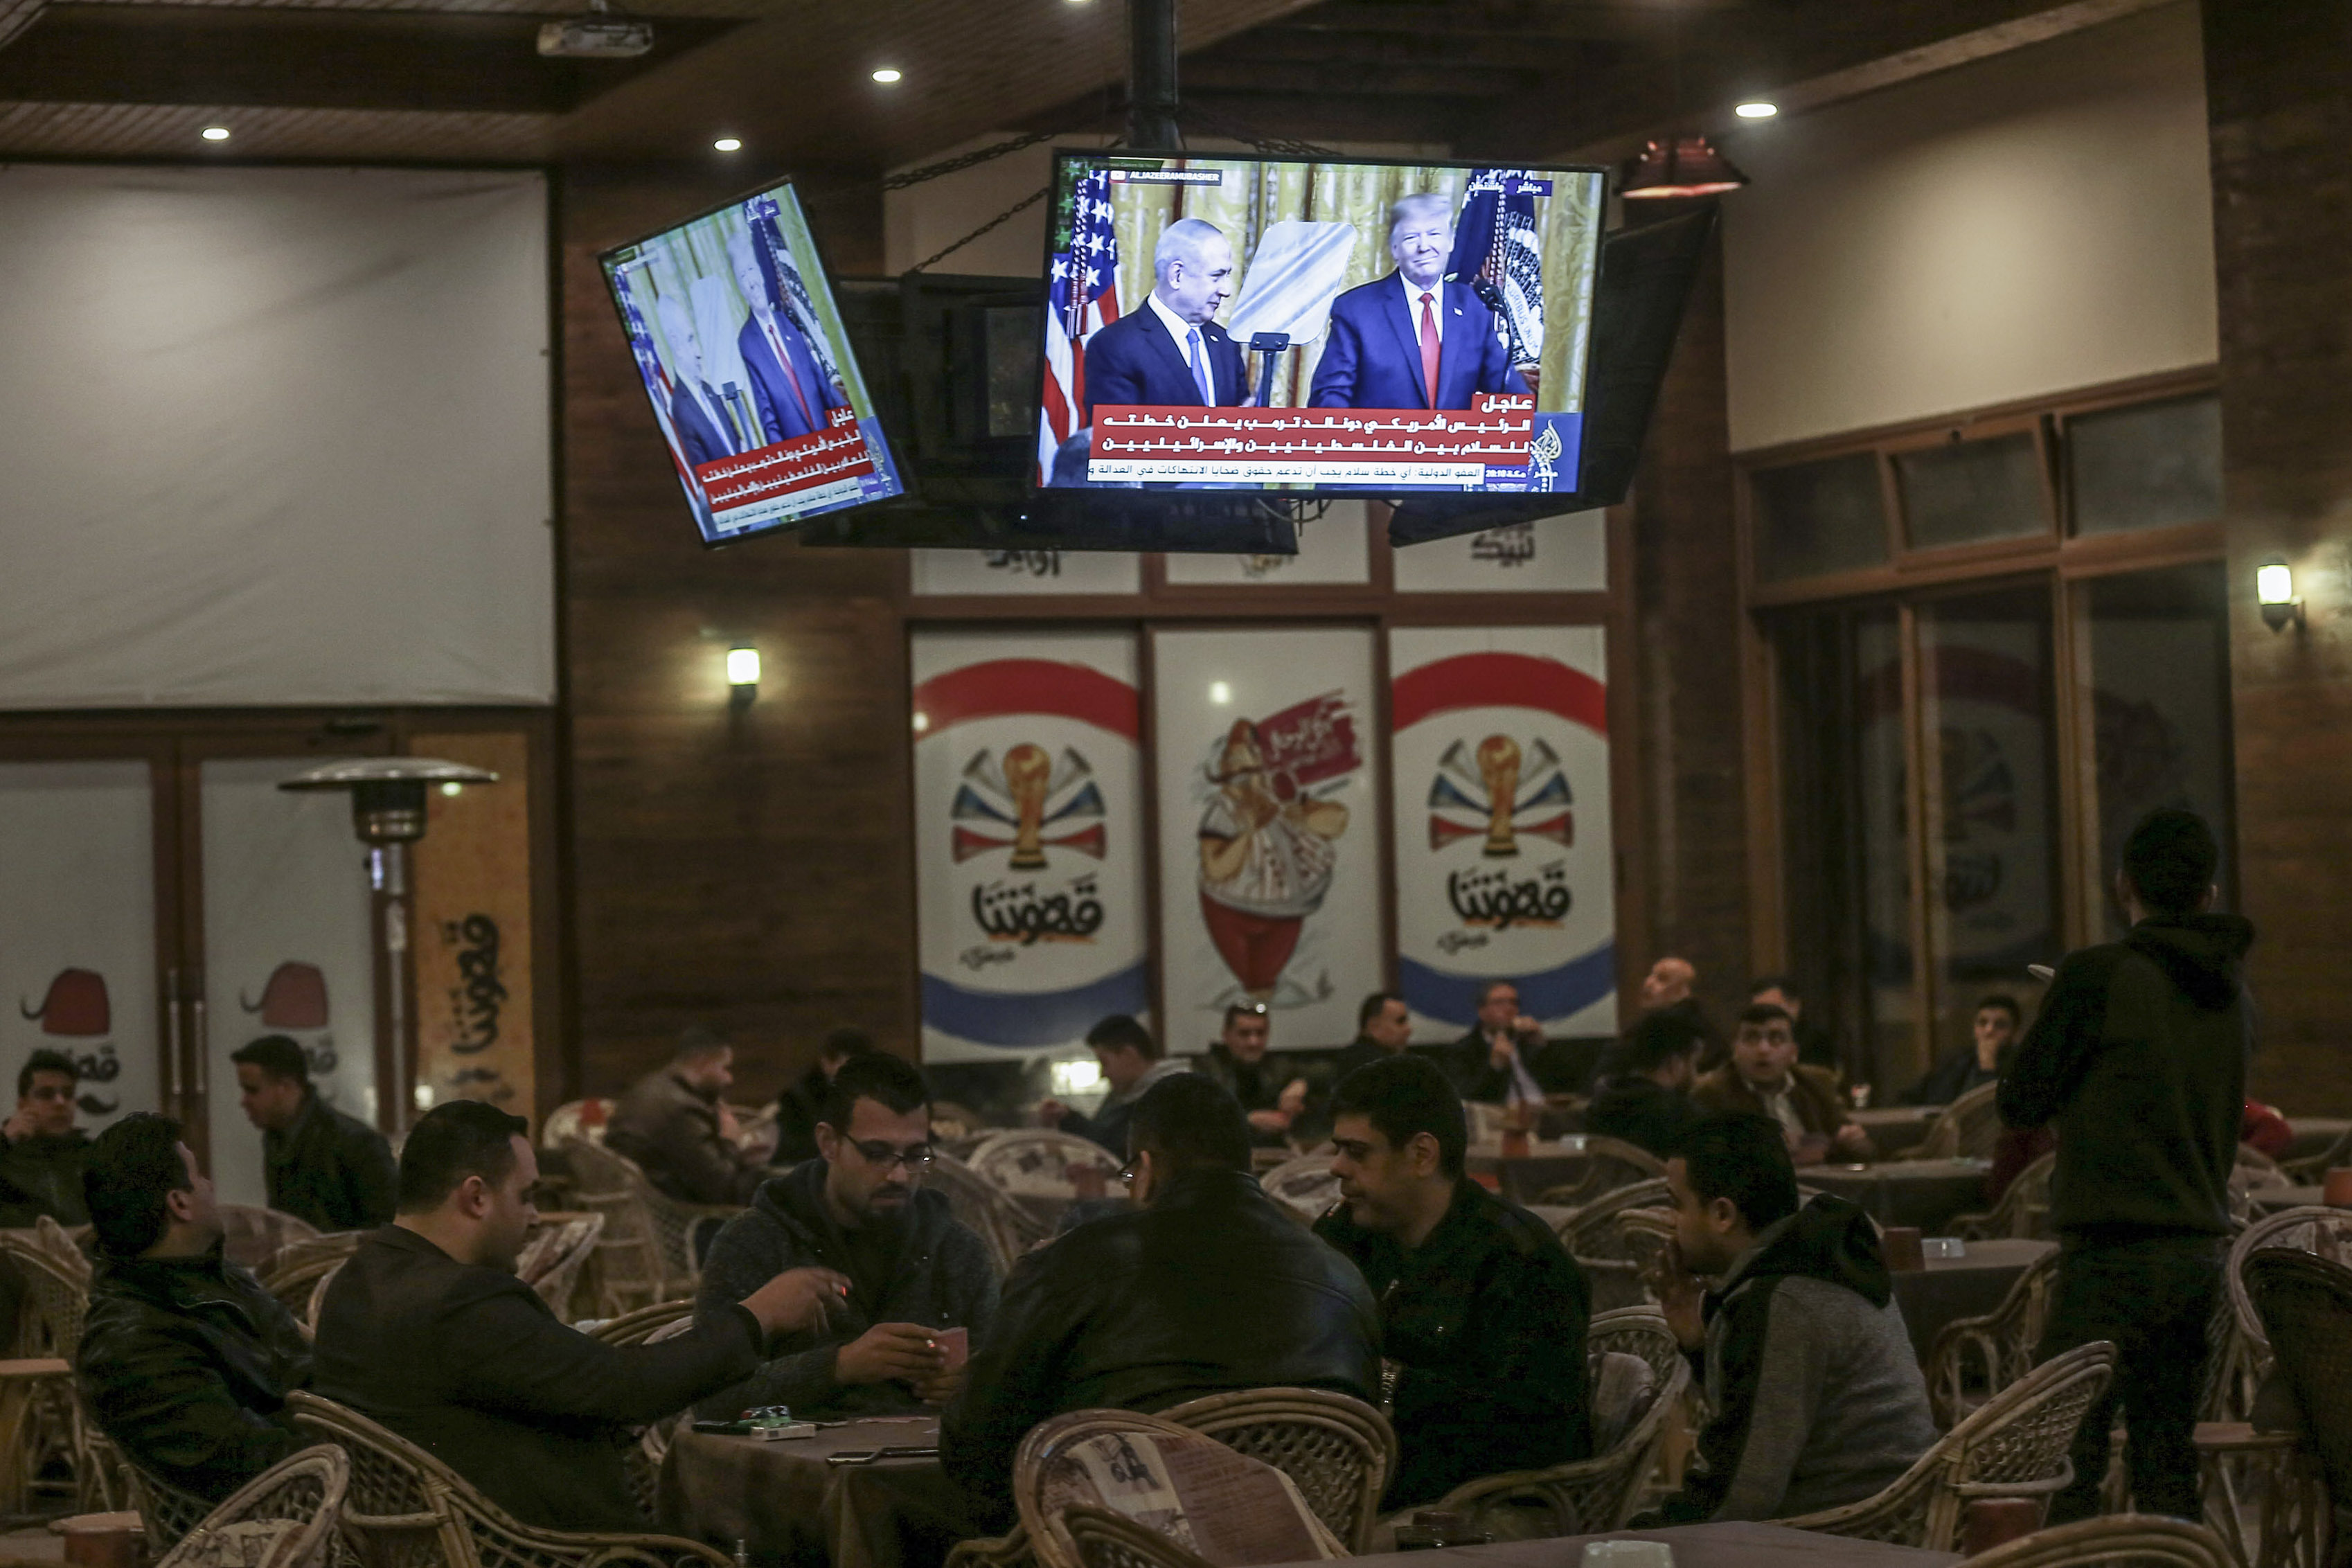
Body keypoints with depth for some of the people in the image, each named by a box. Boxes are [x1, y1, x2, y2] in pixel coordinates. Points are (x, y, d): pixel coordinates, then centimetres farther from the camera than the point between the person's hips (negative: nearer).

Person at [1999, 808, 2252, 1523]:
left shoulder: (2096, 975, -11)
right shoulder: (2234, 993, 10)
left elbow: (2022, 1102, -3)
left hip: (2115, 1255, -7)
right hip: (2203, 1247, 7)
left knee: (2067, 1464, -4)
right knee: (2167, 1461, 12)